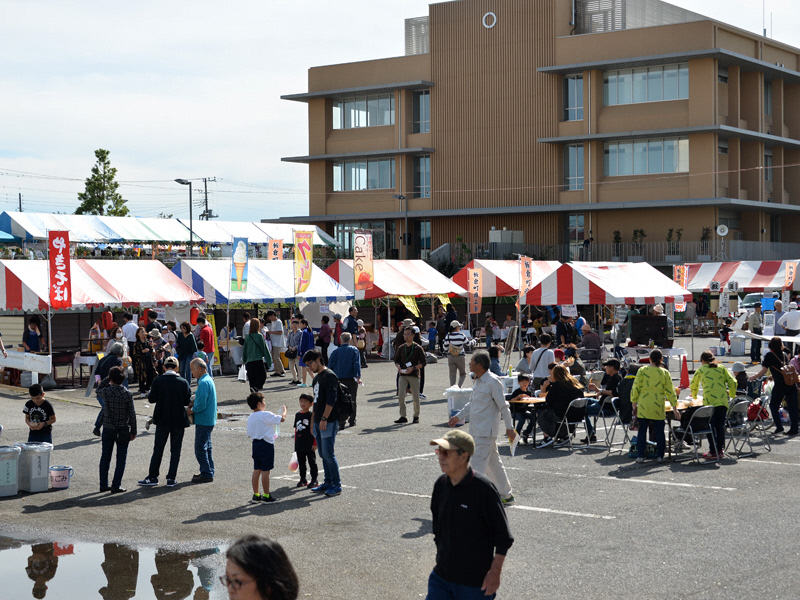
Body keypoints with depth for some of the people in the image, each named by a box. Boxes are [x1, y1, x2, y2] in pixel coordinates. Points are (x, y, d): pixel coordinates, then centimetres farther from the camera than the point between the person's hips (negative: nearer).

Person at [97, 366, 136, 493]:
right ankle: (116, 486, 4)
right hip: (123, 430, -2)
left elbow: (101, 385, 17)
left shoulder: (106, 391, -10)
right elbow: (132, 414, -6)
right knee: (121, 458, 6)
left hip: (108, 429, 2)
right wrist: (133, 431, 2)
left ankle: (103, 484, 18)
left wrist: (109, 378, 8)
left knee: (105, 456, 13)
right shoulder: (127, 395, -12)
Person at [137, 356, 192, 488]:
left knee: (158, 449, 10)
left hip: (162, 420, 0)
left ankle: (153, 477, 13)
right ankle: (172, 478, 7)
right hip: (179, 420, 0)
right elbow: (187, 401, -6)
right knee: (175, 450, 7)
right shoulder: (183, 382, -7)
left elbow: (151, 399, -7)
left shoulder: (158, 381, -7)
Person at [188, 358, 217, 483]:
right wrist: (194, 404, 8)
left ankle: (206, 474, 0)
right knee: (206, 447, 17)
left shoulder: (204, 383, -20)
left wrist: (192, 410, -10)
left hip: (203, 421, -10)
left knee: (200, 449, -4)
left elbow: (201, 405, -25)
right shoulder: (208, 379, 11)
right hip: (209, 420, 10)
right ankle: (208, 472, 24)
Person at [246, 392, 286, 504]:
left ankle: (256, 495, 16)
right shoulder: (266, 415, -16)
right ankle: (266, 496, 4)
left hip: (255, 444, 7)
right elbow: (282, 419, -17)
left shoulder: (250, 417, 7)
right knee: (265, 470, -2)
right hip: (266, 444, -7)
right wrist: (284, 410, 3)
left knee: (256, 470, 12)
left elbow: (249, 435, 12)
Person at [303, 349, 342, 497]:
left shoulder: (329, 375, -11)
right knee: (323, 455, 11)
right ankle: (328, 482, 18)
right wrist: (314, 420, 21)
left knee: (328, 454, -9)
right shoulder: (317, 377, 18)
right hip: (318, 421, 9)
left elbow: (331, 399, -19)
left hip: (329, 422, -9)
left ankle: (336, 485, -3)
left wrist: (324, 419, -22)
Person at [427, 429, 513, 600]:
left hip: (476, 581, -6)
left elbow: (504, 537, -12)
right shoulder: (441, 485, 2)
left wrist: (495, 572, -13)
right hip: (441, 576, 6)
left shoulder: (483, 488, -17)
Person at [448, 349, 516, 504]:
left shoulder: (493, 382, -16)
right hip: (477, 430, 9)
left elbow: (503, 406, -14)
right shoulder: (478, 381, 12)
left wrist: (509, 427, -13)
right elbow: (471, 403, 24)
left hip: (486, 431, -9)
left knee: (478, 464, -9)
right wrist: (458, 416, 19)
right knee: (493, 463, 15)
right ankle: (506, 495, 24)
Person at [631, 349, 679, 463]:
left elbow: (635, 388, 0)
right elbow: (670, 391, 3)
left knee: (642, 431, 5)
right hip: (658, 406, 0)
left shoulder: (642, 370, 0)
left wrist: (634, 403, 9)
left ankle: (640, 455, 4)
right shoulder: (665, 373, 2)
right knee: (660, 431, 8)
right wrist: (674, 408, 7)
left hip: (643, 406, 0)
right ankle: (660, 456, 9)